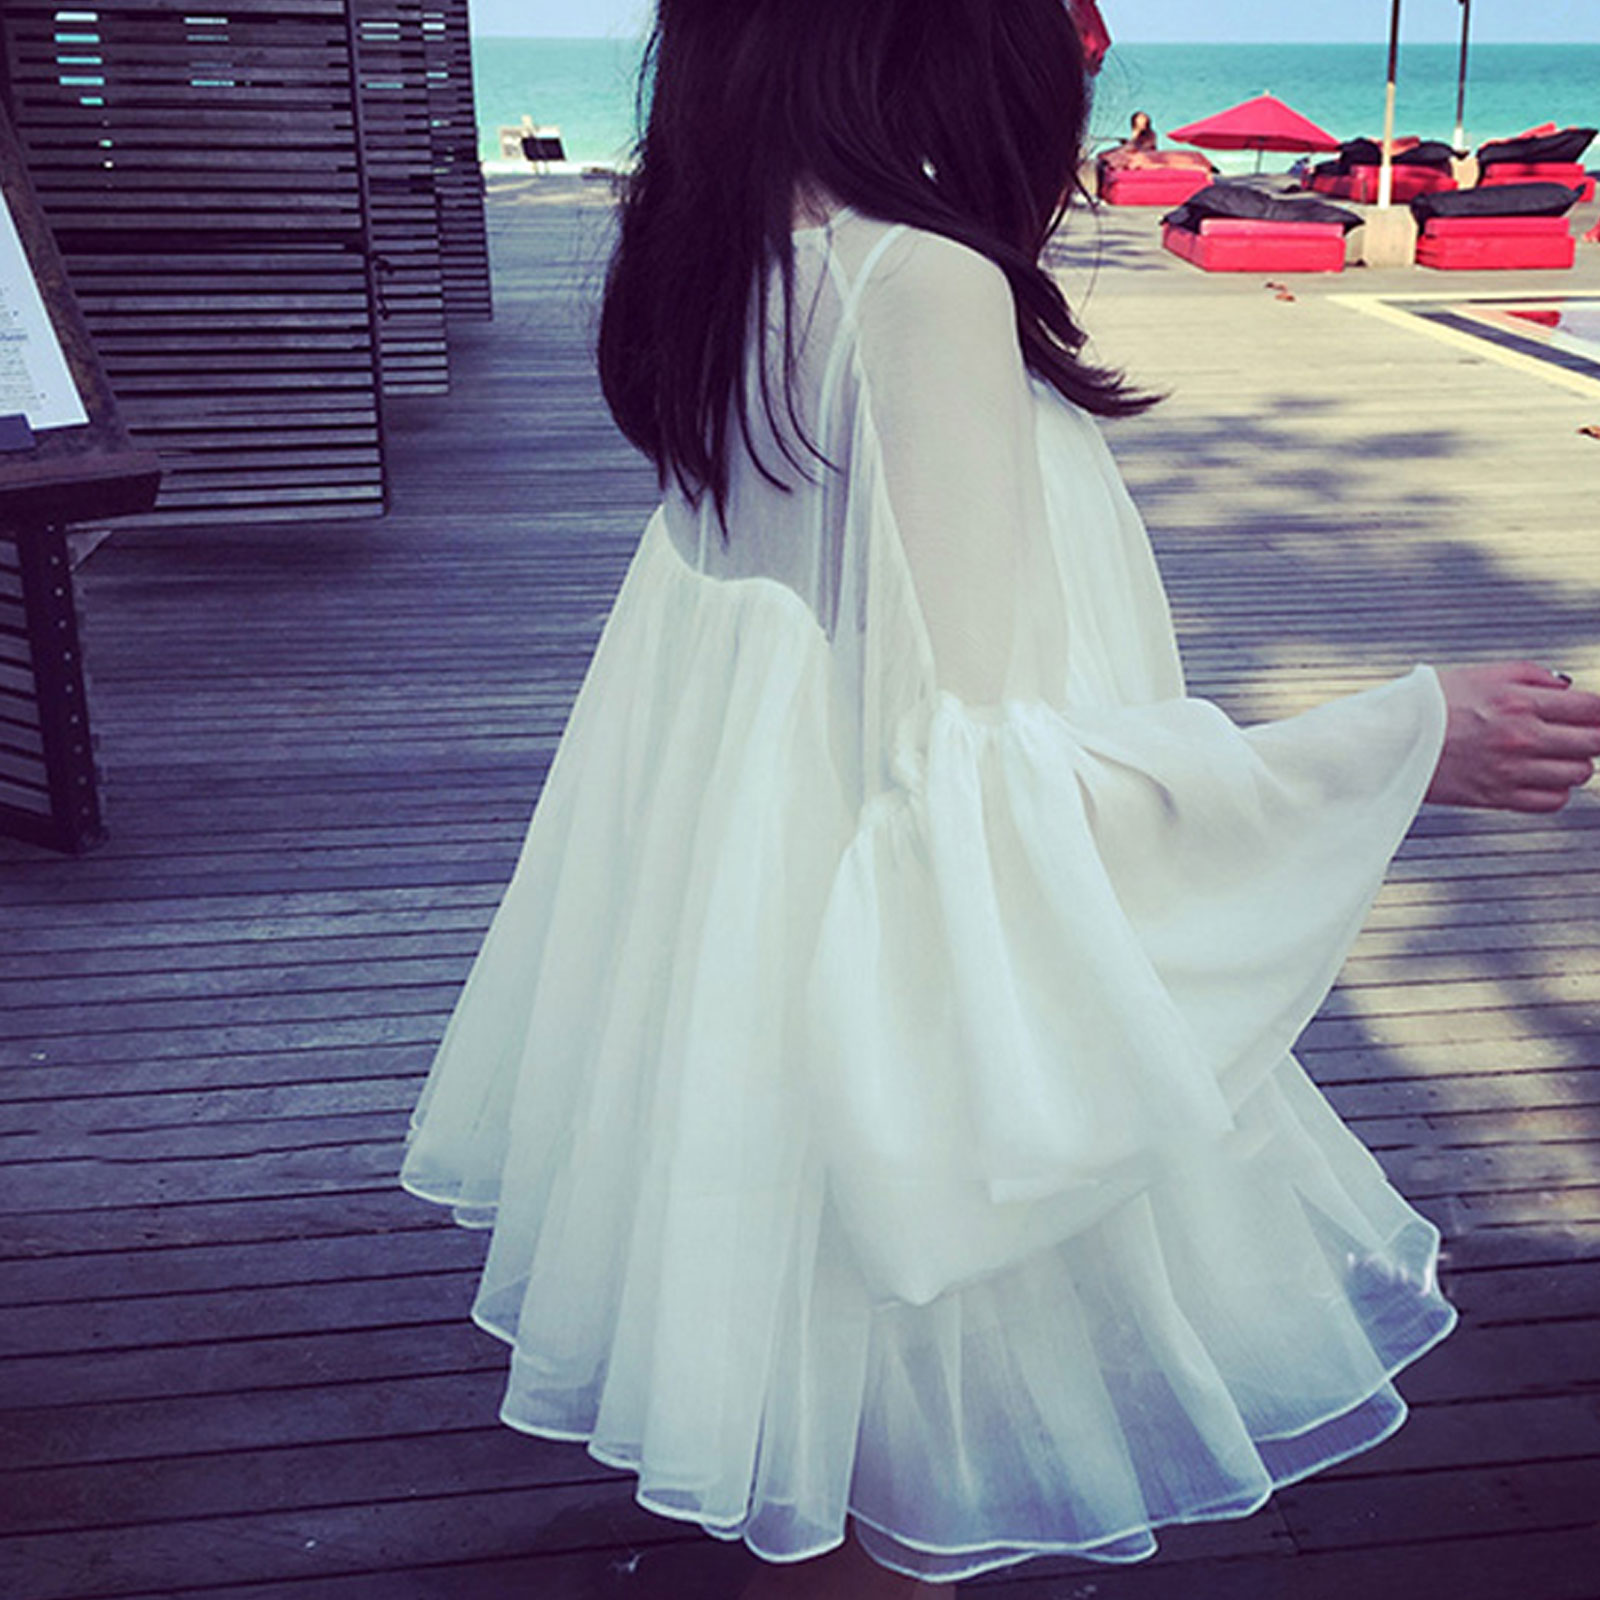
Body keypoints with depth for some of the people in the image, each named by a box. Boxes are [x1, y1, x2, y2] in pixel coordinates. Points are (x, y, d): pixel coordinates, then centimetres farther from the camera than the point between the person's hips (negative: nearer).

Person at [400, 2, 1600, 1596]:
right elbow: (975, 759, -27)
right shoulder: (929, 287, -26)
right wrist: (1406, 737, -23)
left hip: (761, 902, 8)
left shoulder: (732, 270, -1)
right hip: (902, 984, -8)